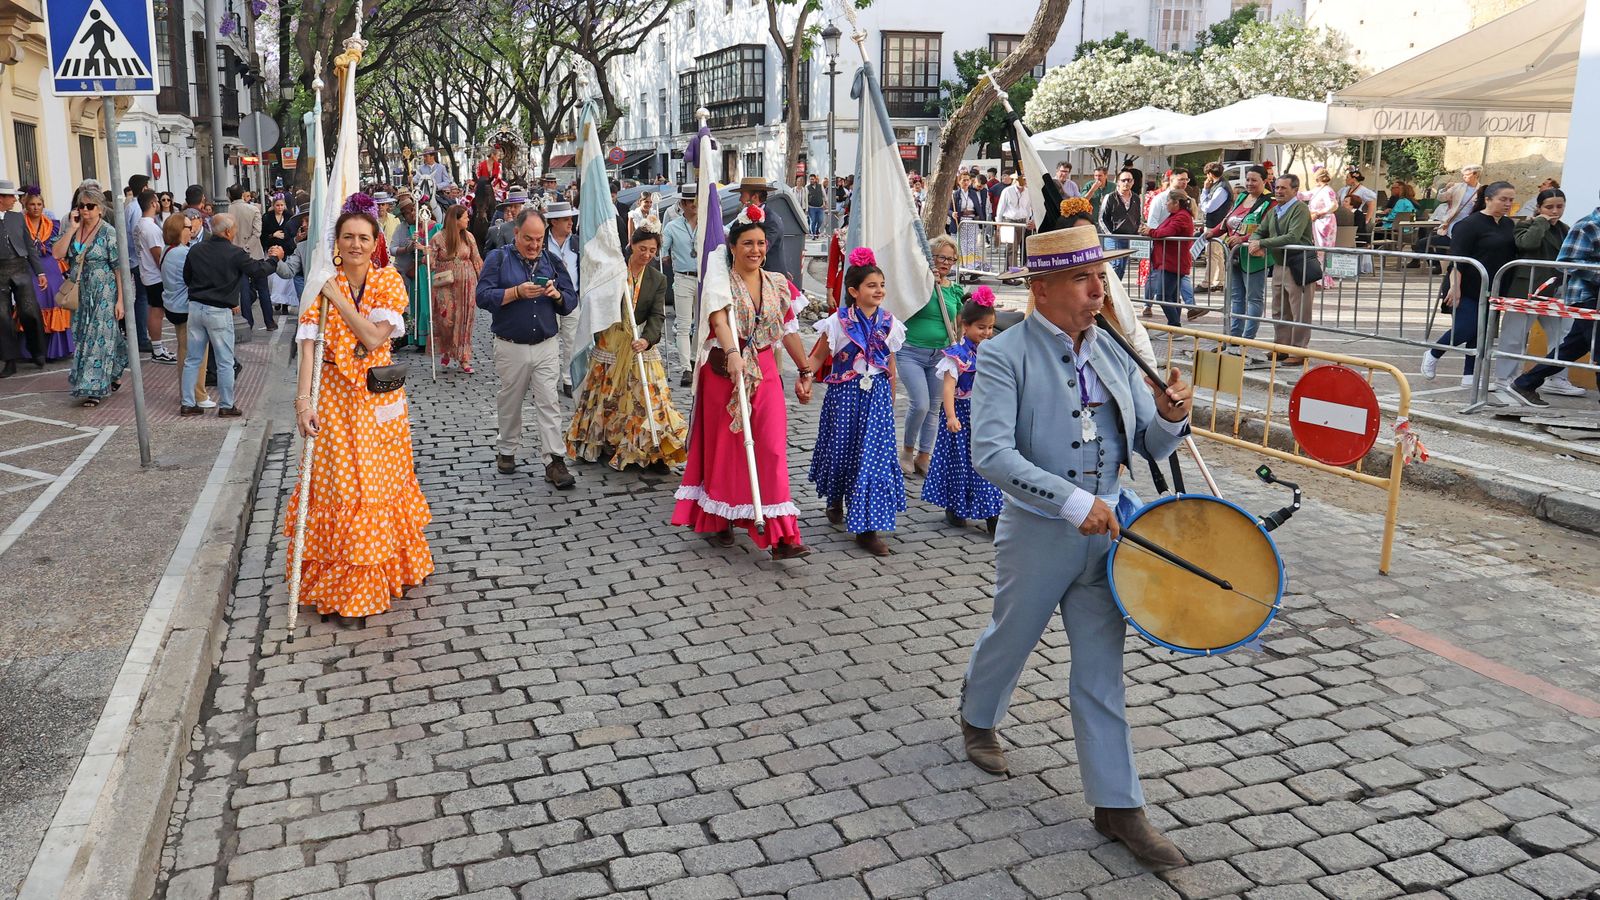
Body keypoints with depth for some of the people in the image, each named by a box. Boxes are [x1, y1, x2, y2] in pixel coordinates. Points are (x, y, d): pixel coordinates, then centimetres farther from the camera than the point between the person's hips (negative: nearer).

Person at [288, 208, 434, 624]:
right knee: (336, 485, 1)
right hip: (334, 395, -1)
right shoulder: (321, 286, -5)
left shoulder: (389, 282, -3)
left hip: (380, 396, 1)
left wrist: (336, 296, -17)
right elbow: (309, 346, -15)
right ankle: (340, 585, 14)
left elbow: (374, 337, -15)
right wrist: (303, 399, -26)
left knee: (382, 481, 11)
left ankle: (390, 564, 30)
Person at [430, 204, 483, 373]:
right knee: (446, 319, -3)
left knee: (464, 321, 3)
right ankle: (446, 351, 22)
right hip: (445, 285, -2)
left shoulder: (468, 236, 2)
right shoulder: (438, 238, -5)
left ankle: (463, 358, 9)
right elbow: (432, 263, -1)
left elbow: (476, 260, 9)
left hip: (466, 285, 2)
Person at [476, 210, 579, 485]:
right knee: (509, 403, 12)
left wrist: (557, 295, -13)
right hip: (510, 347, -1)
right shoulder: (498, 258, -1)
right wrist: (517, 292, -20)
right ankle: (506, 451, 31)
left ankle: (554, 461, -5)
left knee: (548, 403, -4)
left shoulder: (552, 260, 8)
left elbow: (571, 302, 8)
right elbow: (483, 297, -10)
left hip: (547, 346, 1)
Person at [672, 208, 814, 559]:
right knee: (723, 446, 10)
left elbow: (790, 331, 12)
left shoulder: (778, 284, 7)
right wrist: (733, 354, -44)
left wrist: (805, 372, 13)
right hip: (723, 371, -3)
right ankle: (719, 521, 29)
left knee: (771, 449, -6)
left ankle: (780, 536, -8)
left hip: (764, 372, 3)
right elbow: (719, 321, -26)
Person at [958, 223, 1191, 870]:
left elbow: (1150, 446, 7)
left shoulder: (1113, 352, 3)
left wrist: (1170, 416, -16)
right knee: (1011, 639, 19)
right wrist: (1074, 502, -31)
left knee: (1101, 670, 8)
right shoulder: (1005, 356, -14)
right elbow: (991, 454, -26)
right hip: (1039, 532, -4)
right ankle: (978, 720, 50)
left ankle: (1116, 805, 18)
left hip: (1108, 529, 4)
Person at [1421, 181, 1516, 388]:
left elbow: (1512, 256, 21)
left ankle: (1470, 375, 14)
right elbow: (1457, 258, -17)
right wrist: (1455, 286, -26)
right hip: (1467, 291, -7)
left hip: (1492, 291, 7)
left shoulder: (1508, 225, 12)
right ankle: (1432, 355, 12)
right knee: (1466, 329, -12)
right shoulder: (1469, 224, -11)